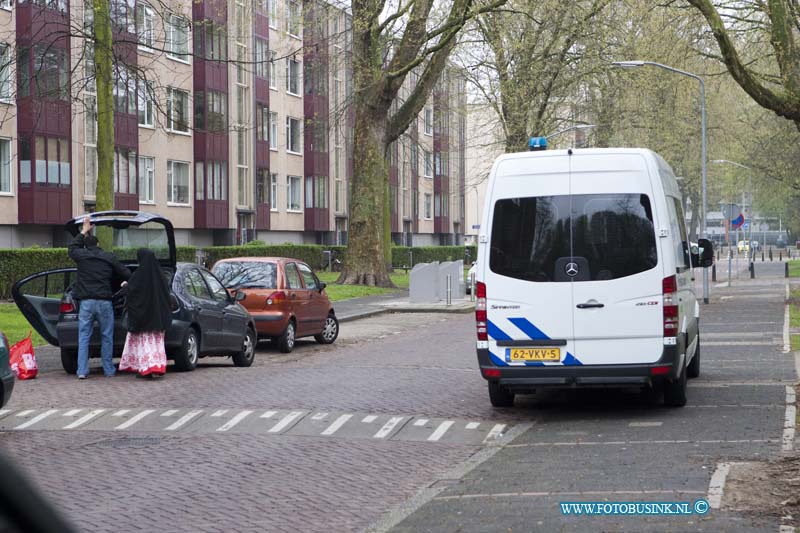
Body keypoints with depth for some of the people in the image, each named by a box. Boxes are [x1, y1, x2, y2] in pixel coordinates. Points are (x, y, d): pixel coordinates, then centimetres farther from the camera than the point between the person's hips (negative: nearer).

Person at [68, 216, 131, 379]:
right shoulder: (109, 257, 4)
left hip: (86, 302, 0)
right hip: (104, 301, 0)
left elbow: (72, 248, 26)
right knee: (107, 337, 8)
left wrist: (83, 231, 33)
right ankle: (109, 370, 10)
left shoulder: (81, 255, 3)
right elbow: (125, 273, 12)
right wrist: (127, 282, 35)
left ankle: (82, 371, -3)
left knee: (83, 337, 3)